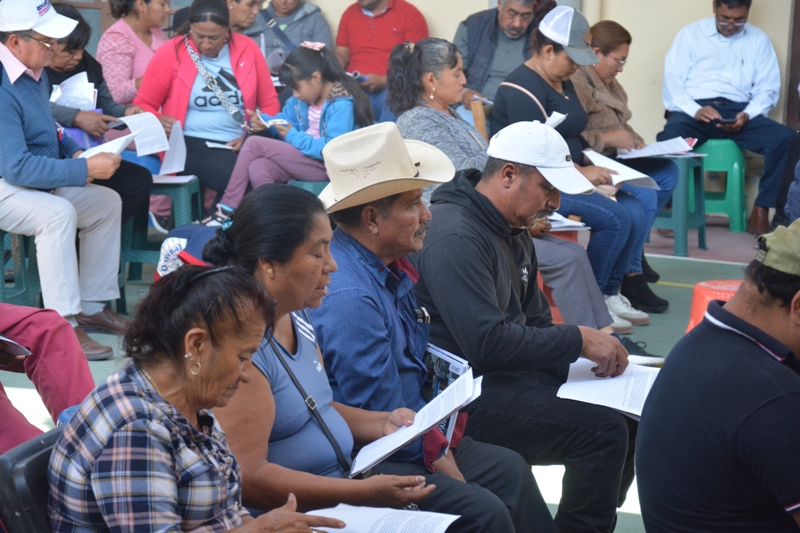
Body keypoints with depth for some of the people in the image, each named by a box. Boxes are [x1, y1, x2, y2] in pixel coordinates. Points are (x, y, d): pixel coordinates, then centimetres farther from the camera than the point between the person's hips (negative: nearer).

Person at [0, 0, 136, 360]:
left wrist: (76, 153, 0)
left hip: (39, 182, 10)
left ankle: (92, 307, 12)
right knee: (58, 213, -34)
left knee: (107, 202, 8)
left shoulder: (36, 73, 4)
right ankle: (63, 326, -31)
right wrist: (86, 169, -29)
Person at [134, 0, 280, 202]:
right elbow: (143, 105, 6)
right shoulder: (171, 53, 0)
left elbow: (269, 103, 12)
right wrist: (158, 123, -17)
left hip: (242, 146, 3)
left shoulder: (247, 48, 6)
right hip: (192, 144, -3)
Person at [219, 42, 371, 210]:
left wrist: (294, 137, -16)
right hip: (304, 158, 8)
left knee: (254, 144, -12)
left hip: (327, 169, -8)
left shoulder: (342, 105, -17)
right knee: (257, 169, -23)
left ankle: (227, 207, -4)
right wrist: (263, 121, -2)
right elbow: (286, 119, 21)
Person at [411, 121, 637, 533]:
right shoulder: (455, 235, -20)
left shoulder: (514, 232, 12)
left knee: (625, 416, 4)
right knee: (603, 432, -20)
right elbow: (487, 344, -28)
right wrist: (578, 340, -20)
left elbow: (536, 322, 18)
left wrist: (593, 353, 0)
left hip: (508, 376, 10)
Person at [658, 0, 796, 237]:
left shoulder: (758, 40, 16)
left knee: (786, 138, -24)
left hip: (738, 111, 2)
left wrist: (748, 115, -11)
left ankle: (761, 211, -19)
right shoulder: (690, 34, 9)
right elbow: (673, 79, 0)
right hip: (694, 108, -2)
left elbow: (768, 86, 9)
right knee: (671, 136, -37)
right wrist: (695, 110, -18)